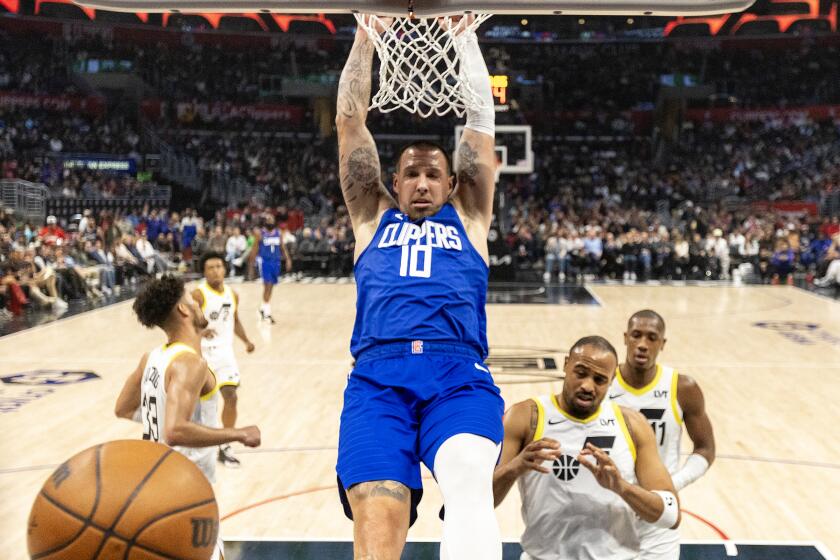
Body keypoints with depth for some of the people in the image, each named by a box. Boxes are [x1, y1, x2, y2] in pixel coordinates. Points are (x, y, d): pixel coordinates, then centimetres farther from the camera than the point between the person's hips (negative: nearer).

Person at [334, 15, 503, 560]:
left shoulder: (468, 220, 28)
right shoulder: (373, 219, 29)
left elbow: (480, 119, 26)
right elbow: (350, 119, 27)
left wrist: (465, 32, 29)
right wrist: (367, 33, 28)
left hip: (459, 375, 1)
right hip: (378, 376, 0)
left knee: (470, 480, -33)